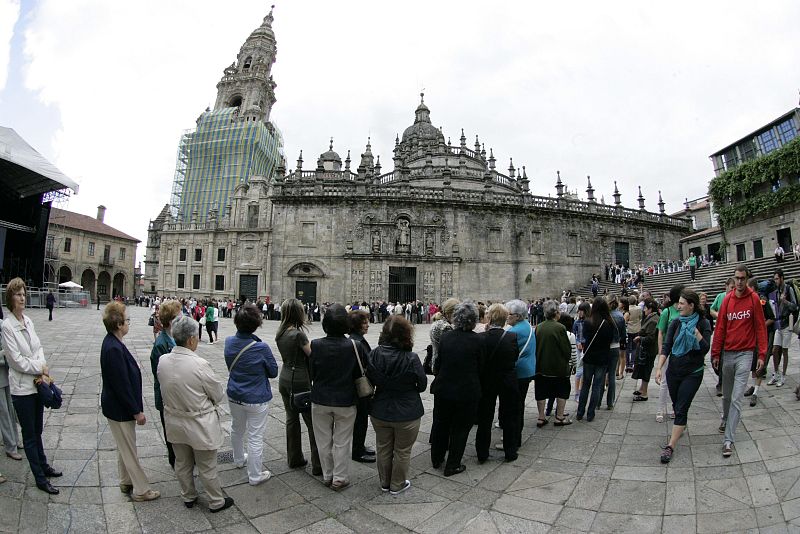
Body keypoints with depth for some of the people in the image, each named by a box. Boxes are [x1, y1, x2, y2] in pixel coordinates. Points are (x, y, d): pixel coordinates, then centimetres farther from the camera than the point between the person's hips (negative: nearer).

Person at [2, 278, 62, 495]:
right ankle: (40, 478, 18)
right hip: (22, 387, -6)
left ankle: (44, 466, 36)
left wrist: (42, 367, -9)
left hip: (37, 383, 6)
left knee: (37, 430, 21)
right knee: (29, 435, 7)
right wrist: (40, 368, -10)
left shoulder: (28, 320, 4)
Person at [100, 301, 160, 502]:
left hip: (119, 407, 9)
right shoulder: (113, 349, -29)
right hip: (120, 409, -9)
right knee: (129, 450, 6)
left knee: (124, 447, 23)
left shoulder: (112, 343, 2)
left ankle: (126, 483, 38)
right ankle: (141, 490, 20)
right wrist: (137, 411, -17)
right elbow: (122, 385, -25)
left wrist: (136, 408, 16)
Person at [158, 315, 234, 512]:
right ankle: (216, 502, 31)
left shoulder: (162, 361, -12)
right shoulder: (199, 365, -29)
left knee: (182, 464, 25)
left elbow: (167, 389, 4)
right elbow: (219, 395, -16)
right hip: (199, 426, -6)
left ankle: (188, 497, 44)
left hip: (174, 423, 6)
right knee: (207, 468, 13)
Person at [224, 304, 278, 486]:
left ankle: (239, 459, 51)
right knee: (255, 437, 7)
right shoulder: (261, 348, -26)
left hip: (234, 395, 6)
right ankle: (255, 475, 20)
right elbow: (273, 372, -10)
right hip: (256, 399, -6)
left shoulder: (229, 342, -10)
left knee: (236, 429, 27)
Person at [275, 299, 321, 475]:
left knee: (291, 419, 17)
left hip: (284, 380, 8)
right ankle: (318, 466, 6)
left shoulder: (280, 334, 3)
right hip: (300, 382, -8)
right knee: (312, 423, 1)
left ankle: (294, 459, 28)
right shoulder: (299, 334, -20)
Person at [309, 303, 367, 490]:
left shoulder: (315, 345, -16)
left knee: (323, 441, 20)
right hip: (346, 401, -1)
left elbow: (310, 373, -5)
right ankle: (340, 478, 26)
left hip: (320, 401, 2)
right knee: (342, 442, 15)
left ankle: (327, 476, 35)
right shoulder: (355, 346, -19)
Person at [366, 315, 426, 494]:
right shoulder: (411, 359, -24)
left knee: (383, 448, 23)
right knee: (402, 451, 18)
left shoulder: (374, 354, -14)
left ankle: (384, 482, 40)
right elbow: (422, 385, -11)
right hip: (407, 414, -3)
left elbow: (369, 380, -3)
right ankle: (397, 485, 34)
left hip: (380, 412, 4)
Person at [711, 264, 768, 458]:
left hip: (745, 354, -3)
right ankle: (726, 418, 43)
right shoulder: (727, 299, 3)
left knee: (736, 398, -6)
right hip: (727, 353, 3)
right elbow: (720, 328, 6)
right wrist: (715, 354, 6)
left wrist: (762, 355, -7)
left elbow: (760, 328, -3)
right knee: (726, 394, 17)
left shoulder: (754, 299, -4)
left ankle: (729, 440, -2)